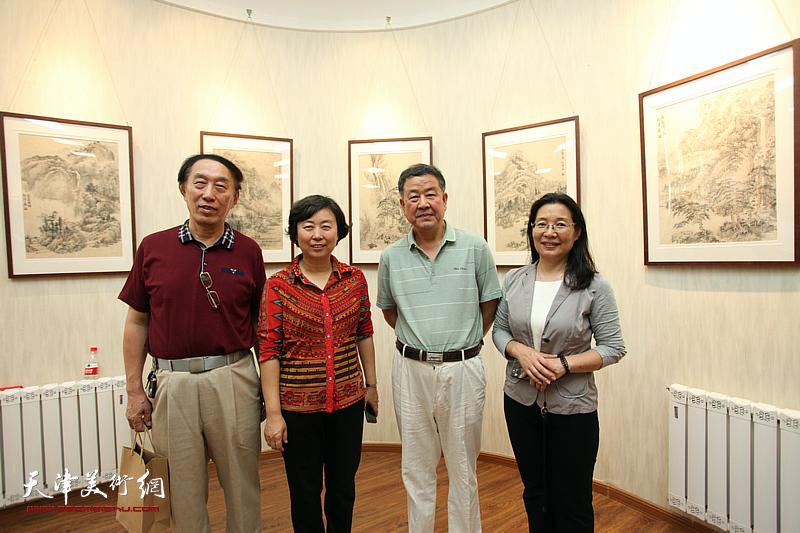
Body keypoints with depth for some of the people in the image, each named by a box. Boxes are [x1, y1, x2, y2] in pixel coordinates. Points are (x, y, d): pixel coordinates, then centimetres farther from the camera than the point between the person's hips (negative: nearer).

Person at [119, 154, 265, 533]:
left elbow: (259, 323, 6)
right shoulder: (153, 248, 2)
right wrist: (135, 391, 4)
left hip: (234, 379, 0)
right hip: (172, 383, 1)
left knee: (242, 485, 13)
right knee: (183, 490, 15)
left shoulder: (248, 252, 0)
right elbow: (137, 322, 7)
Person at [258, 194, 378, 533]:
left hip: (348, 401, 3)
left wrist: (371, 385, 11)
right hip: (298, 405, -2)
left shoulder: (355, 279, 0)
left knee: (343, 486, 19)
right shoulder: (278, 285, -8)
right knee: (305, 491, 15)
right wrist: (273, 413, -11)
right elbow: (269, 350, -9)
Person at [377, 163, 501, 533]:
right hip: (410, 369, 2)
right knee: (416, 468, 17)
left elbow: (490, 306, 6)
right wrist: (419, 340, 8)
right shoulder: (391, 257, 1)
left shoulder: (475, 248, -4)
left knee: (463, 468, 15)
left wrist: (463, 342, 4)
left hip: (462, 368, -1)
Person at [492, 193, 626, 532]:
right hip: (521, 402, 3)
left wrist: (563, 364, -20)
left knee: (572, 505, 13)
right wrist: (522, 352, -14)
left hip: (572, 407, -3)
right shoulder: (514, 280, 0)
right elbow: (499, 330, 6)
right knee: (535, 495, 22)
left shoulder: (594, 287, -9)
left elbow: (613, 348, -8)